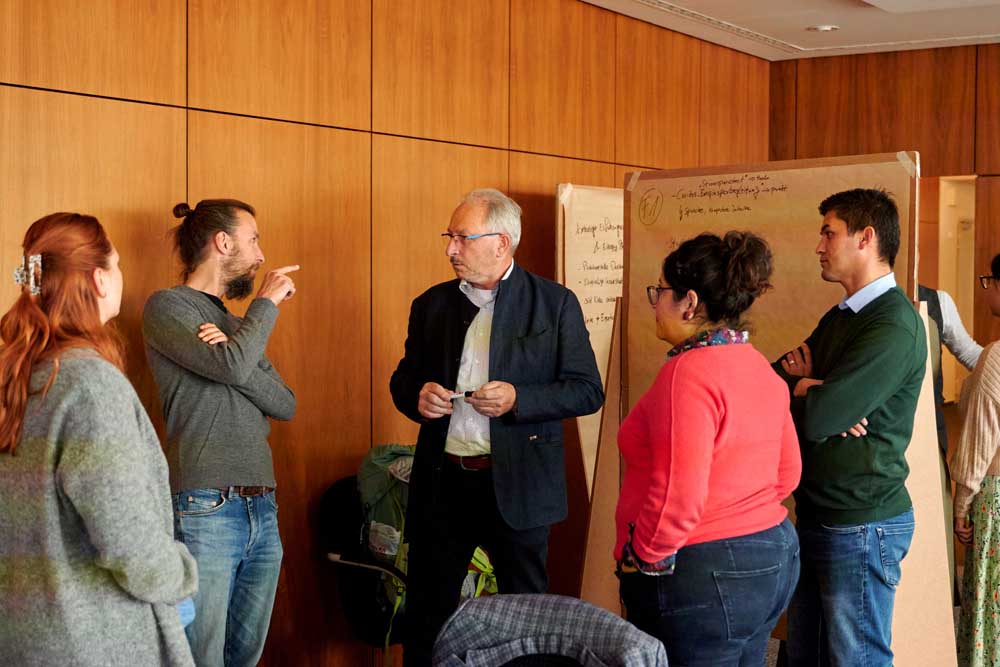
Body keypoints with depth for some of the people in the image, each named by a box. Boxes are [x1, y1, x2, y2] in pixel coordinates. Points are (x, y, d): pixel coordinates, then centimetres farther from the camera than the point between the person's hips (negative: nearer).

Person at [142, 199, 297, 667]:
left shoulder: (237, 324, 20)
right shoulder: (167, 307, -2)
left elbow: (285, 404, 9)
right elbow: (233, 367, -17)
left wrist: (230, 356, -7)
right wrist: (268, 301, -2)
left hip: (263, 510, 7)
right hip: (205, 511, -7)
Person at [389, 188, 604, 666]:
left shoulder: (554, 303, -2)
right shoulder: (431, 304, 8)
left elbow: (588, 390, -4)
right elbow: (403, 380, 17)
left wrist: (518, 399, -18)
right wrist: (417, 395, -7)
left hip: (515, 484, -3)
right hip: (441, 482, 3)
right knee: (427, 613, 10)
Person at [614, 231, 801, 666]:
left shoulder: (690, 372, -21)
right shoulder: (757, 364, 8)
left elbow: (679, 496, -26)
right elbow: (787, 473, 15)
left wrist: (640, 557, -12)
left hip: (703, 578, -9)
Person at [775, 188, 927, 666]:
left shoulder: (893, 327, -18)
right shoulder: (840, 317, 13)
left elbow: (817, 419, -25)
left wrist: (799, 386, -3)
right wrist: (806, 383, -11)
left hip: (861, 526, -9)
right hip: (817, 515, 9)